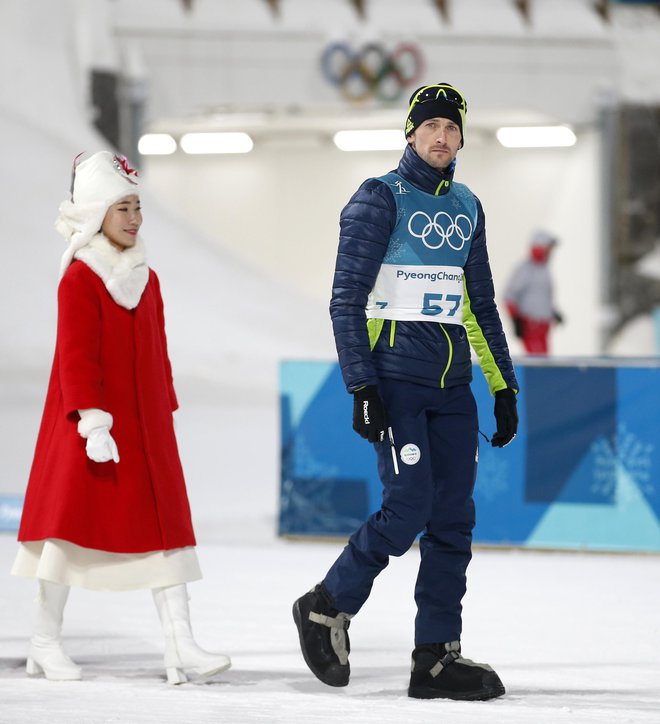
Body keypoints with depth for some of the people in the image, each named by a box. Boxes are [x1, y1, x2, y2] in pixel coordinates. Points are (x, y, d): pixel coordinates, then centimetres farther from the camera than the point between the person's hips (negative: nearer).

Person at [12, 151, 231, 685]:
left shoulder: (146, 279, 12)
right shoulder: (79, 280, -10)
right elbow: (76, 357, -16)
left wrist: (166, 414, 18)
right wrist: (93, 423, -23)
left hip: (145, 427, 7)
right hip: (89, 426, -7)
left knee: (166, 526, -1)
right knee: (74, 521, -3)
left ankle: (181, 648, -4)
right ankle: (45, 643, 11)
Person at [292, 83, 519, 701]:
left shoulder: (466, 208, 15)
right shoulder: (379, 199, -4)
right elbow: (346, 300, -8)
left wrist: (503, 387, 16)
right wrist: (362, 388, -15)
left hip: (452, 384, 6)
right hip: (395, 380, -6)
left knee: (453, 518, 1)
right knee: (408, 509, -14)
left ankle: (437, 660, 5)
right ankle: (327, 609, 7)